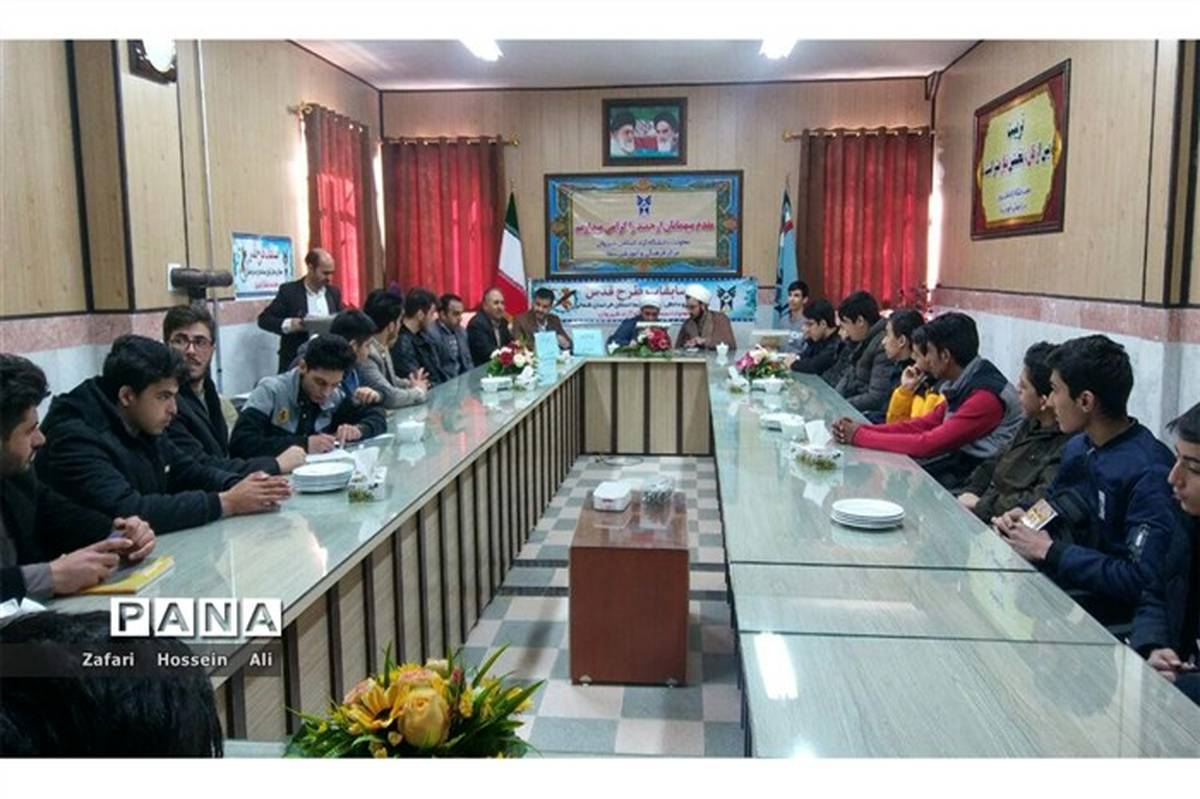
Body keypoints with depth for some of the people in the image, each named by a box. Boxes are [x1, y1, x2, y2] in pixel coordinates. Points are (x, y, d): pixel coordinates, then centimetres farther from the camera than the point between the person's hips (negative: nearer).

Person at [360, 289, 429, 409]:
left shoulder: (382, 347, 3)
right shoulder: (366, 355, -23)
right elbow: (390, 397, -25)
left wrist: (410, 384, 2)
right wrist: (418, 390, -10)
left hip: (389, 412, 8)